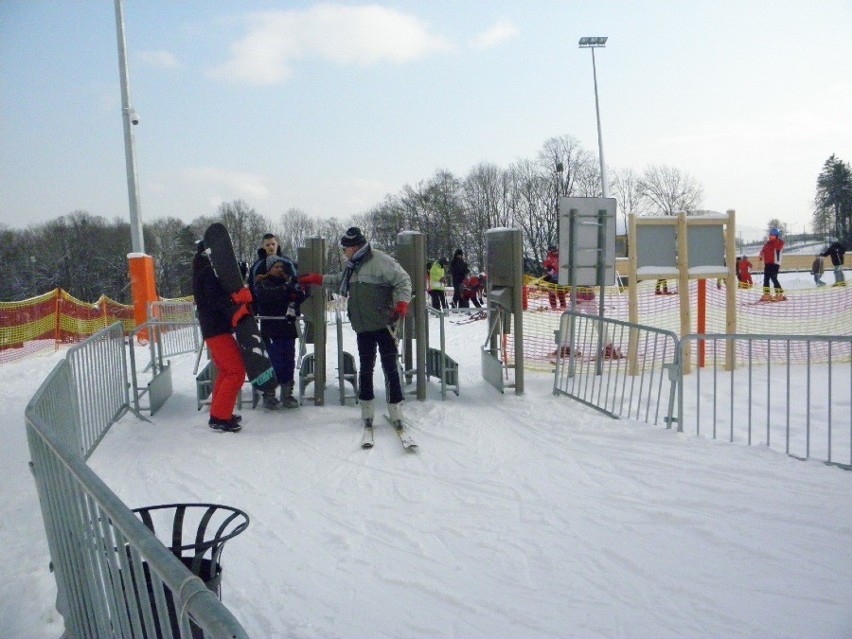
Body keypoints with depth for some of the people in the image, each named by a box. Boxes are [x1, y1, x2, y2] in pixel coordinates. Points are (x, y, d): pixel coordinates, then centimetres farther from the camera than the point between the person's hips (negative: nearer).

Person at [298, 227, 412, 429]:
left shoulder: (380, 261, -12)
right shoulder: (352, 266, 15)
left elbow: (403, 280, -13)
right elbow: (339, 282, 32)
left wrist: (402, 303, -24)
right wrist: (315, 279, 28)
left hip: (383, 324, -7)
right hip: (363, 327, 7)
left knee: (390, 367, -4)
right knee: (366, 368, 11)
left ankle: (395, 407, 2)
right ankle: (367, 407, 21)